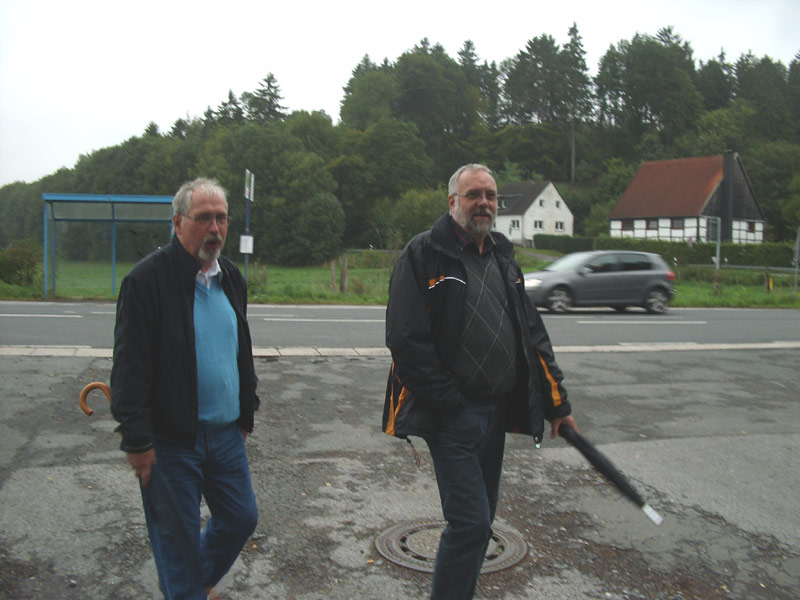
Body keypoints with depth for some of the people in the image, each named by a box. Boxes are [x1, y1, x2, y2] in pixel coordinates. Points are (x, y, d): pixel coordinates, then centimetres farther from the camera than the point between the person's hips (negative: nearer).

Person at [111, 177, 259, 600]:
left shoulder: (230, 278, 9)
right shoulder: (148, 278, -13)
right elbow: (129, 366, -15)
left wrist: (245, 416, 18)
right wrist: (137, 440, -17)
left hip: (225, 434, 7)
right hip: (170, 439, -7)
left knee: (241, 518, 16)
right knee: (178, 536, 6)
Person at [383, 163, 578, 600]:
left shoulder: (503, 257, 14)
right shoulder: (424, 254, -8)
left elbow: (533, 333, 16)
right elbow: (406, 339, -14)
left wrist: (557, 403, 11)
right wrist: (448, 400, -15)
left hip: (497, 412, 7)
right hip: (452, 416, -7)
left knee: (479, 521, 16)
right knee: (470, 522, -8)